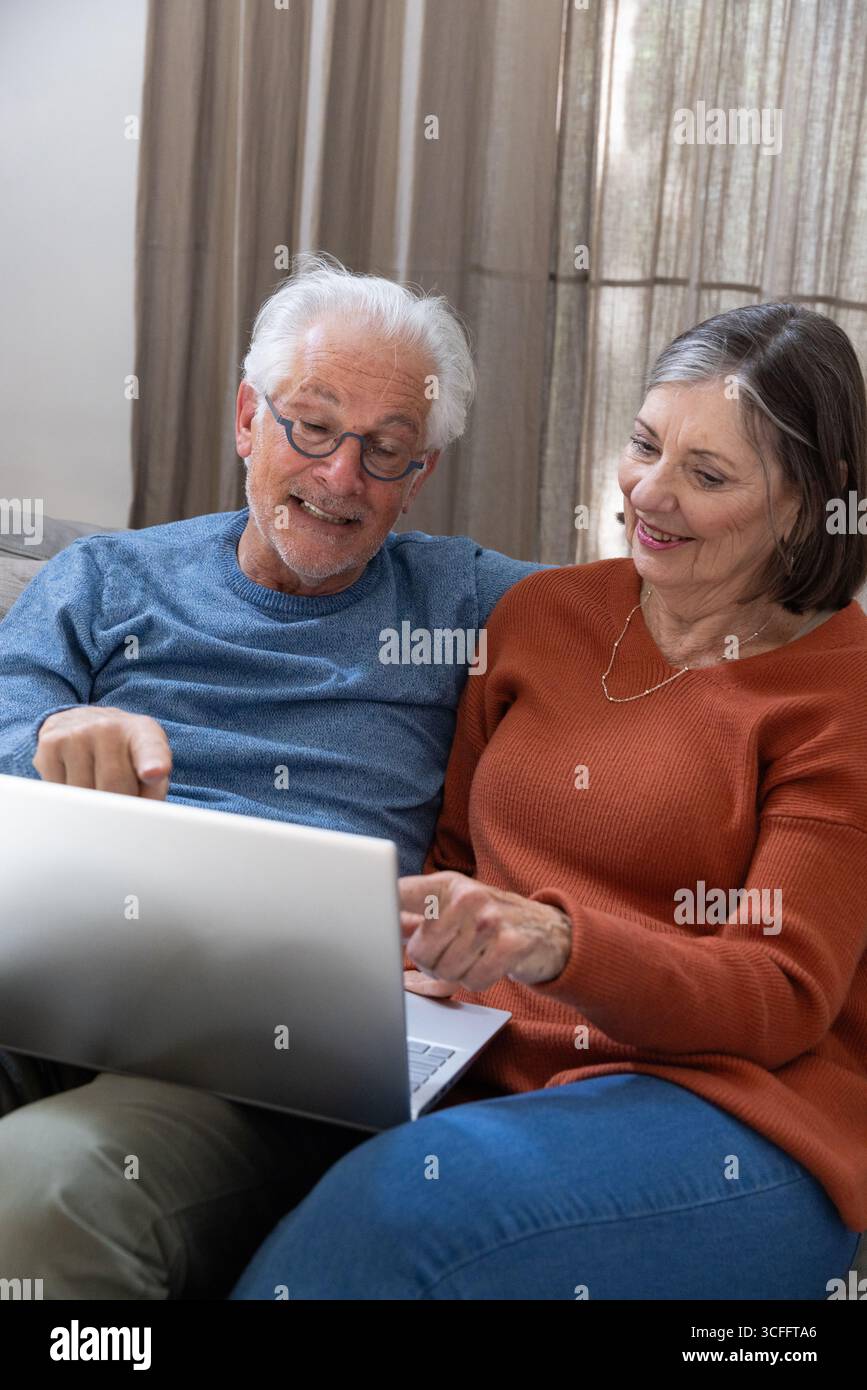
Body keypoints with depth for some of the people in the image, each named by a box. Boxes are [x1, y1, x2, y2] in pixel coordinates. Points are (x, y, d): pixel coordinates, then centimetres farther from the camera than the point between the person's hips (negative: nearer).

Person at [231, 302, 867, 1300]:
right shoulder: (541, 612, 12)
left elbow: (785, 997, -10)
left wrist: (555, 943, -27)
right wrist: (396, 933, -5)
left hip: (727, 1116, -4)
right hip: (489, 1070, 4)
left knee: (401, 1202, -33)